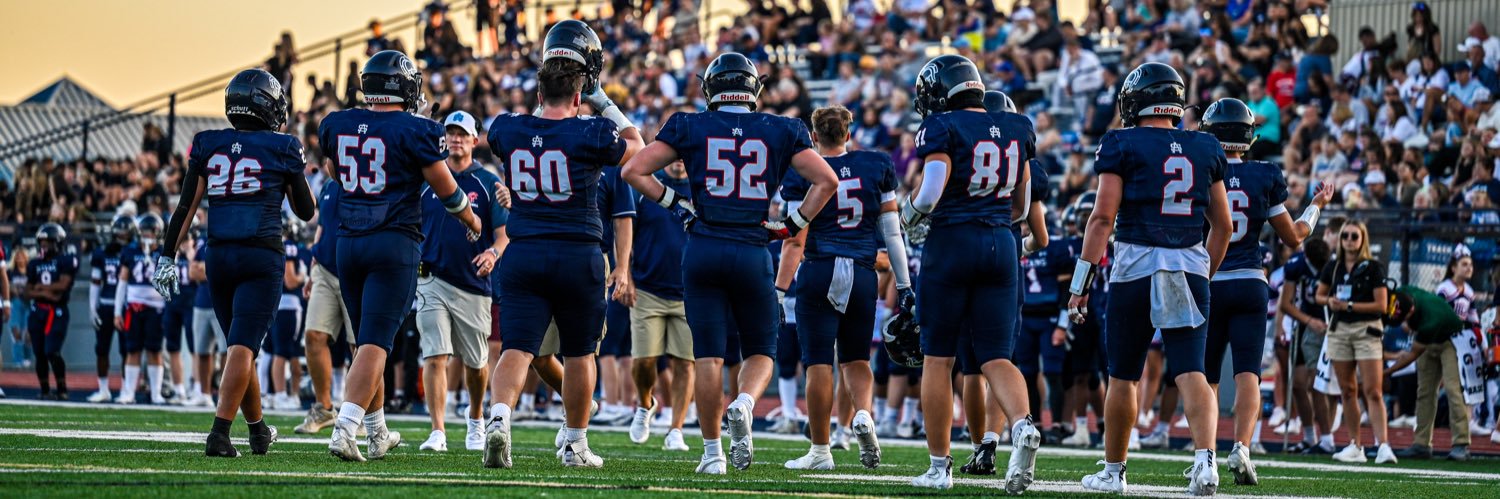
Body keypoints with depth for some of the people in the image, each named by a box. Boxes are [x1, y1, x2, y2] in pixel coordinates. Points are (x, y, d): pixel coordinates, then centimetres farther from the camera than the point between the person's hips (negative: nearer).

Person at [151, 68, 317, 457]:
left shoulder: (207, 145, 8)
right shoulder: (282, 148, 0)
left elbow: (186, 207, 5)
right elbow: (305, 211, 11)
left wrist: (168, 256, 6)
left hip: (219, 255, 4)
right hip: (261, 256, -4)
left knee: (240, 347, 17)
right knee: (242, 347, -9)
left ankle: (258, 430, 30)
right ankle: (219, 434, -20)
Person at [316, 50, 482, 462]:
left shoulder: (337, 126, 4)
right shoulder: (416, 131, -9)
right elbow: (446, 190, -1)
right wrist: (471, 219, 19)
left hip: (349, 243, 5)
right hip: (395, 243, -5)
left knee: (367, 340, 17)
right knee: (375, 343, -8)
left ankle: (378, 434, 27)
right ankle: (345, 428, -23)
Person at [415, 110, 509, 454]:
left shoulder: (489, 183, 1)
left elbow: (505, 232, -3)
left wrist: (494, 252, -23)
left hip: (473, 284, 0)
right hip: (432, 280, 0)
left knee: (475, 362, 10)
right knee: (435, 356, -11)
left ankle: (476, 419, 36)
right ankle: (438, 432, -13)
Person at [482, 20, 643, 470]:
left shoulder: (508, 130, 1)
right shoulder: (589, 134, -9)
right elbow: (636, 147, 11)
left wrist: (547, 91, 28)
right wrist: (604, 102, 16)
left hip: (522, 255, 2)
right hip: (578, 255, -2)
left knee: (516, 349, -4)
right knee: (579, 353, 14)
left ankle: (499, 417, -31)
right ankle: (576, 445, 23)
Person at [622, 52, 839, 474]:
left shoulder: (689, 127, 5)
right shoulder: (781, 131, 6)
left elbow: (634, 171, 1)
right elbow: (826, 180, 2)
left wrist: (675, 203, 11)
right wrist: (794, 224, 9)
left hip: (702, 249, 0)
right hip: (753, 251, 0)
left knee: (708, 355, 6)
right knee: (760, 351, 13)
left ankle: (712, 451, 6)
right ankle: (744, 404, -17)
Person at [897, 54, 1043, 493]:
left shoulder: (943, 128, -8)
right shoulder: (1016, 130, 10)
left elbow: (930, 194, -19)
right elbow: (1021, 207, 15)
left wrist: (908, 217, 1)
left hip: (951, 243, -4)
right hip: (1001, 245, 4)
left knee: (938, 358, 6)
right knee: (996, 358, 4)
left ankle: (939, 466, 7)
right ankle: (1022, 425, -25)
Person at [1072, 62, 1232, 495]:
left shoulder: (1122, 145, -3)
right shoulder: (1206, 149, 11)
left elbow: (1103, 216, -8)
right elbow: (1222, 226, 14)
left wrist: (1081, 283, -6)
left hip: (1135, 268, -3)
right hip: (1191, 268, 3)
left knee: (1122, 376, 10)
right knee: (1191, 373, -2)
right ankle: (1205, 457, -23)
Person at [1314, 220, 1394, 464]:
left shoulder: (1373, 267, -4)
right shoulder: (1333, 267, 10)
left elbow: (1381, 305, -8)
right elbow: (1319, 295, 20)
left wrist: (1349, 306, -13)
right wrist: (1330, 301, -3)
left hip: (1366, 330, -5)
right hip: (1339, 330, 5)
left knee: (1372, 391, -12)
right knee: (1347, 391, 6)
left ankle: (1383, 445, -17)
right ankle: (1355, 446, 11)